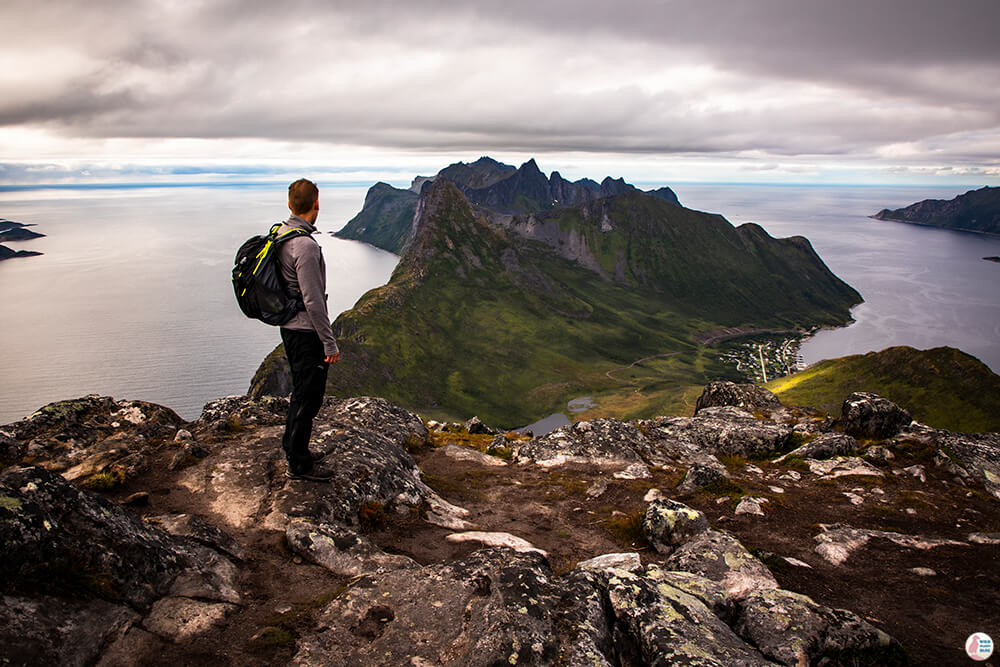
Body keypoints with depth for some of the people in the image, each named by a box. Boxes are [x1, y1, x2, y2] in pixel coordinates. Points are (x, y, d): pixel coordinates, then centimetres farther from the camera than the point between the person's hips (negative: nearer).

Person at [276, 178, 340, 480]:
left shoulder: (279, 235, 6)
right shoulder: (306, 246, -24)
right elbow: (313, 301, -25)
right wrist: (330, 343, -19)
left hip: (289, 328, 10)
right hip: (307, 333, -10)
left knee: (301, 392, 23)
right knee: (309, 398, 2)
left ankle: (292, 447, 37)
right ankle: (298, 464, 14)